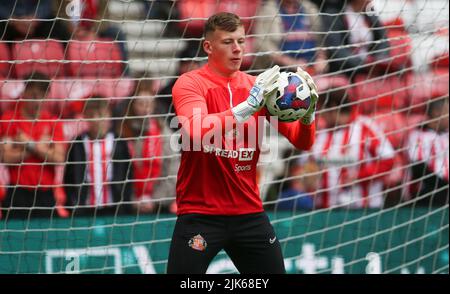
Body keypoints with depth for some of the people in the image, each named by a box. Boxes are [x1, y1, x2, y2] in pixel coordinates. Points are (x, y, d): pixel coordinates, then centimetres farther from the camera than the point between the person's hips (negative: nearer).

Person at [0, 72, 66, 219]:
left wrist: (30, 144, -8)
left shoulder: (53, 123, 7)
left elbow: (59, 158, -3)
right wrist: (40, 147, -6)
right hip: (17, 194, -2)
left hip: (45, 195, 2)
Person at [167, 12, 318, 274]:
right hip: (200, 214, -4)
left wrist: (308, 112, -18)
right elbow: (196, 132, -25)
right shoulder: (190, 83, -5)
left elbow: (302, 142, 3)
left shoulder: (258, 86, 7)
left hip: (249, 212, 4)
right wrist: (249, 106, -32)